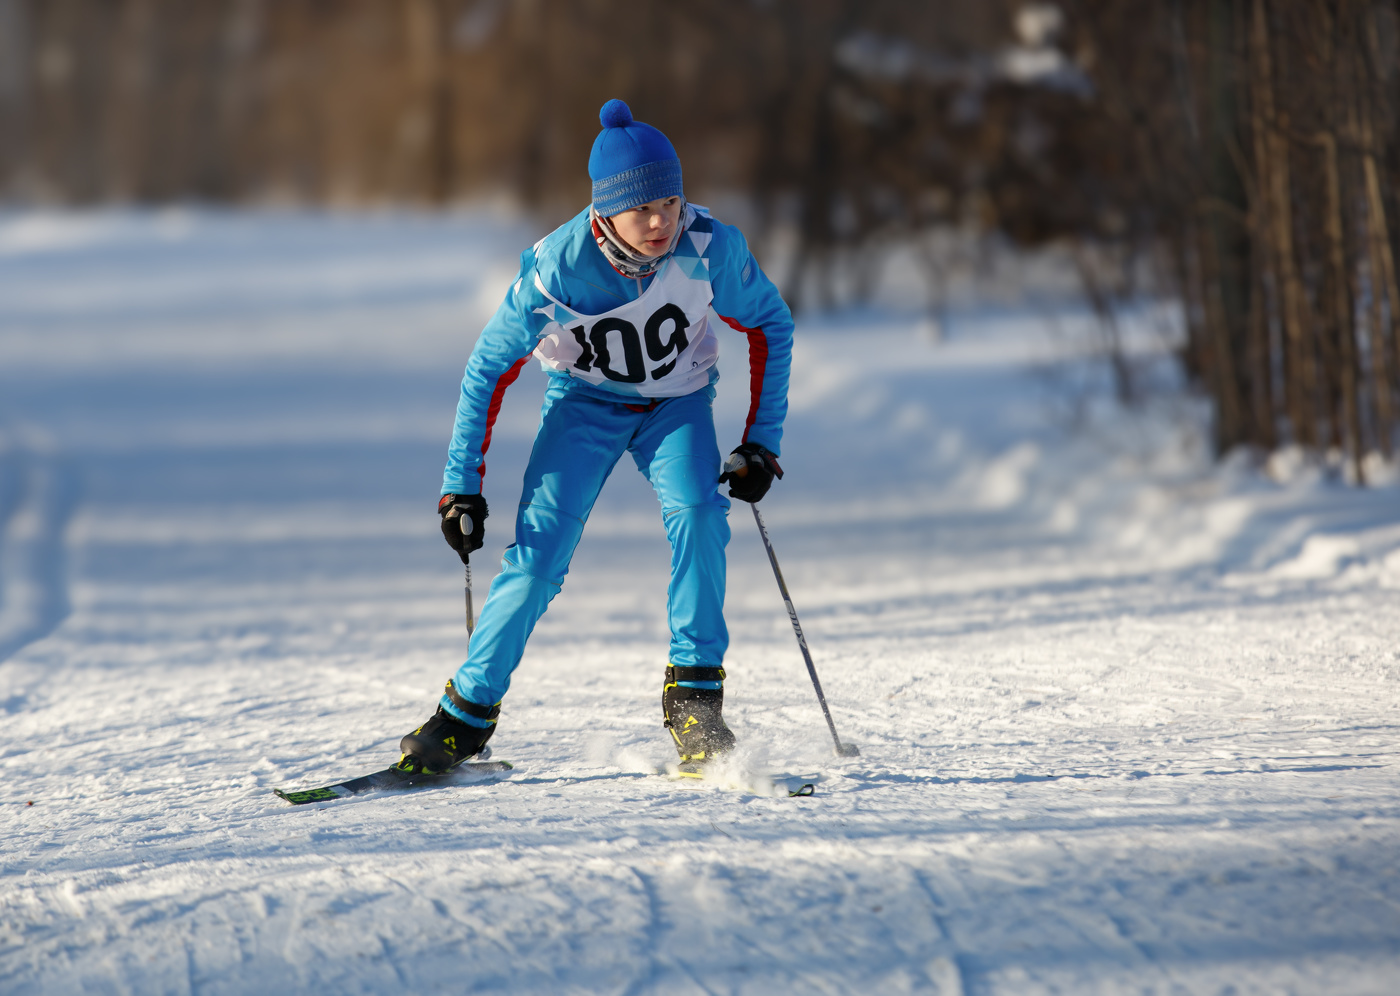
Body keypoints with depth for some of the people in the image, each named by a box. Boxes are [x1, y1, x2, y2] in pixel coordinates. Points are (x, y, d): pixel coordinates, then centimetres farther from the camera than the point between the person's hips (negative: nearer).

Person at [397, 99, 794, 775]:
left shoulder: (710, 248, -25)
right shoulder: (556, 268, -28)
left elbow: (770, 326, -6)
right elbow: (488, 370, -14)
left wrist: (761, 442, -8)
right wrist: (461, 485, -14)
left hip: (676, 402, 1)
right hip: (585, 402, -1)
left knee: (697, 514, -27)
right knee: (537, 555, -14)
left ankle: (694, 699, -16)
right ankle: (467, 714, 1)